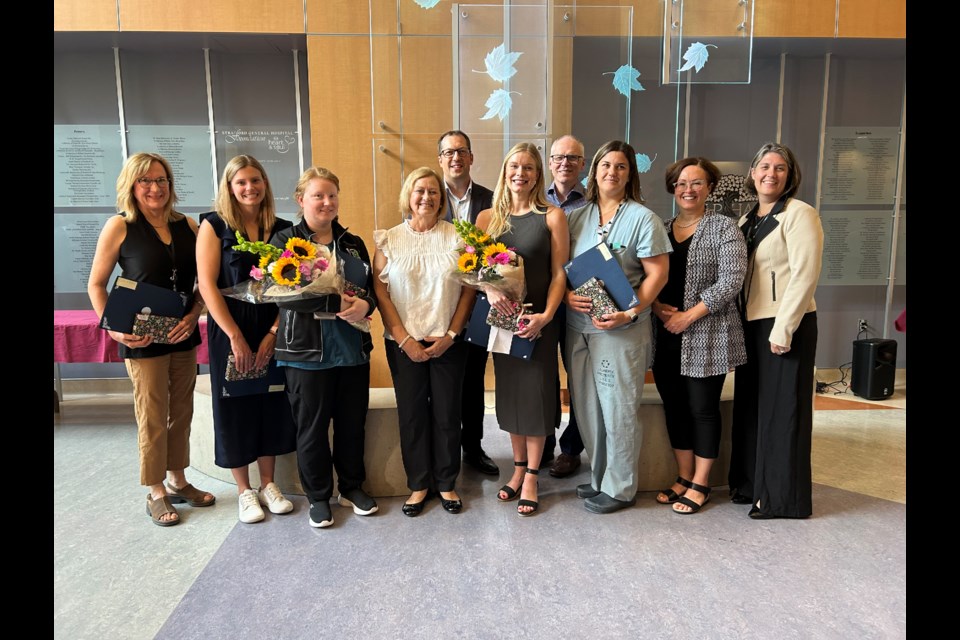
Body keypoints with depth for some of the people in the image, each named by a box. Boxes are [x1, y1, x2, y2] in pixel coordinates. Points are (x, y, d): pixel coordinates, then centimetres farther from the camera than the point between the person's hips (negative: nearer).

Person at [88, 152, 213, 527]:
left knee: (182, 411, 13)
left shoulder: (187, 226, 4)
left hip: (184, 335, 4)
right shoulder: (120, 226, -6)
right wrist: (113, 328, -13)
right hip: (143, 338, -4)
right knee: (152, 416, 4)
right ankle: (156, 493, 22)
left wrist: (194, 314, -6)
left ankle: (177, 481, 31)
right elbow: (96, 285, -2)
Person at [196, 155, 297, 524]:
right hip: (230, 333, -2)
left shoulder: (282, 229, 5)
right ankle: (244, 490, 22)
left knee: (272, 404, 9)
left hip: (273, 333, 3)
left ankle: (268, 484, 25)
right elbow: (207, 285, -9)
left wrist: (274, 332, -10)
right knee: (236, 407, 6)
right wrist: (236, 337, -14)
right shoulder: (214, 226, -3)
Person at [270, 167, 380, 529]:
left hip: (353, 349, 4)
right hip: (307, 351, -3)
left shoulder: (353, 244, 11)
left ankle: (352, 487, 31)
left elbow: (372, 289, 10)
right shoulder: (284, 241, -2)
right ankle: (318, 496, 25)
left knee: (352, 423, 12)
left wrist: (364, 304, -14)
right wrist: (337, 303, -21)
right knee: (312, 427, 8)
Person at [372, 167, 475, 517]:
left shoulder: (457, 237, 2)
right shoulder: (389, 239, 3)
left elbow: (469, 288, 0)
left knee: (447, 412, 6)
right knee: (412, 412, 7)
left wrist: (451, 334, -8)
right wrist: (404, 339, -9)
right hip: (404, 343, 0)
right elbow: (380, 290, -2)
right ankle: (419, 484, 24)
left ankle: (446, 483, 24)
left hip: (448, 342, 0)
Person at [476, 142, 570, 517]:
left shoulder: (552, 217, -3)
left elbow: (559, 274, -6)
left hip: (539, 320, -3)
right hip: (502, 317, 3)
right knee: (509, 392, 12)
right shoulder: (488, 217, 6)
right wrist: (490, 291, -18)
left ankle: (531, 477, 17)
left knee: (536, 393, 2)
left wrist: (545, 315, -18)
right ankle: (518, 467, 28)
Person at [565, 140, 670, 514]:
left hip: (620, 329, -5)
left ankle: (620, 488, 19)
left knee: (619, 409, 3)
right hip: (578, 327, 5)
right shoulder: (577, 218, 11)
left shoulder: (642, 218, -2)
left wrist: (630, 313, -18)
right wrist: (566, 295, -7)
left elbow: (658, 273, -7)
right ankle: (599, 478, 30)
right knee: (587, 407, 12)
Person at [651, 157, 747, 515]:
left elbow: (731, 280, -11)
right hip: (666, 337, 5)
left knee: (703, 408, 3)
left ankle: (700, 485, 18)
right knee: (674, 407, 11)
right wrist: (657, 307, -9)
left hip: (707, 337, -4)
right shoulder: (660, 230, 12)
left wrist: (688, 316, -15)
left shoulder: (724, 228, -2)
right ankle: (683, 478, 26)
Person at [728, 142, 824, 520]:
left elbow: (804, 276, -15)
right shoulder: (746, 221, 14)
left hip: (786, 325, -7)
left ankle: (784, 498, 15)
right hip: (751, 325, 7)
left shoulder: (799, 214, -8)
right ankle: (751, 484, 27)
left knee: (781, 409, 1)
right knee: (750, 404, 13)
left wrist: (782, 330, -19)